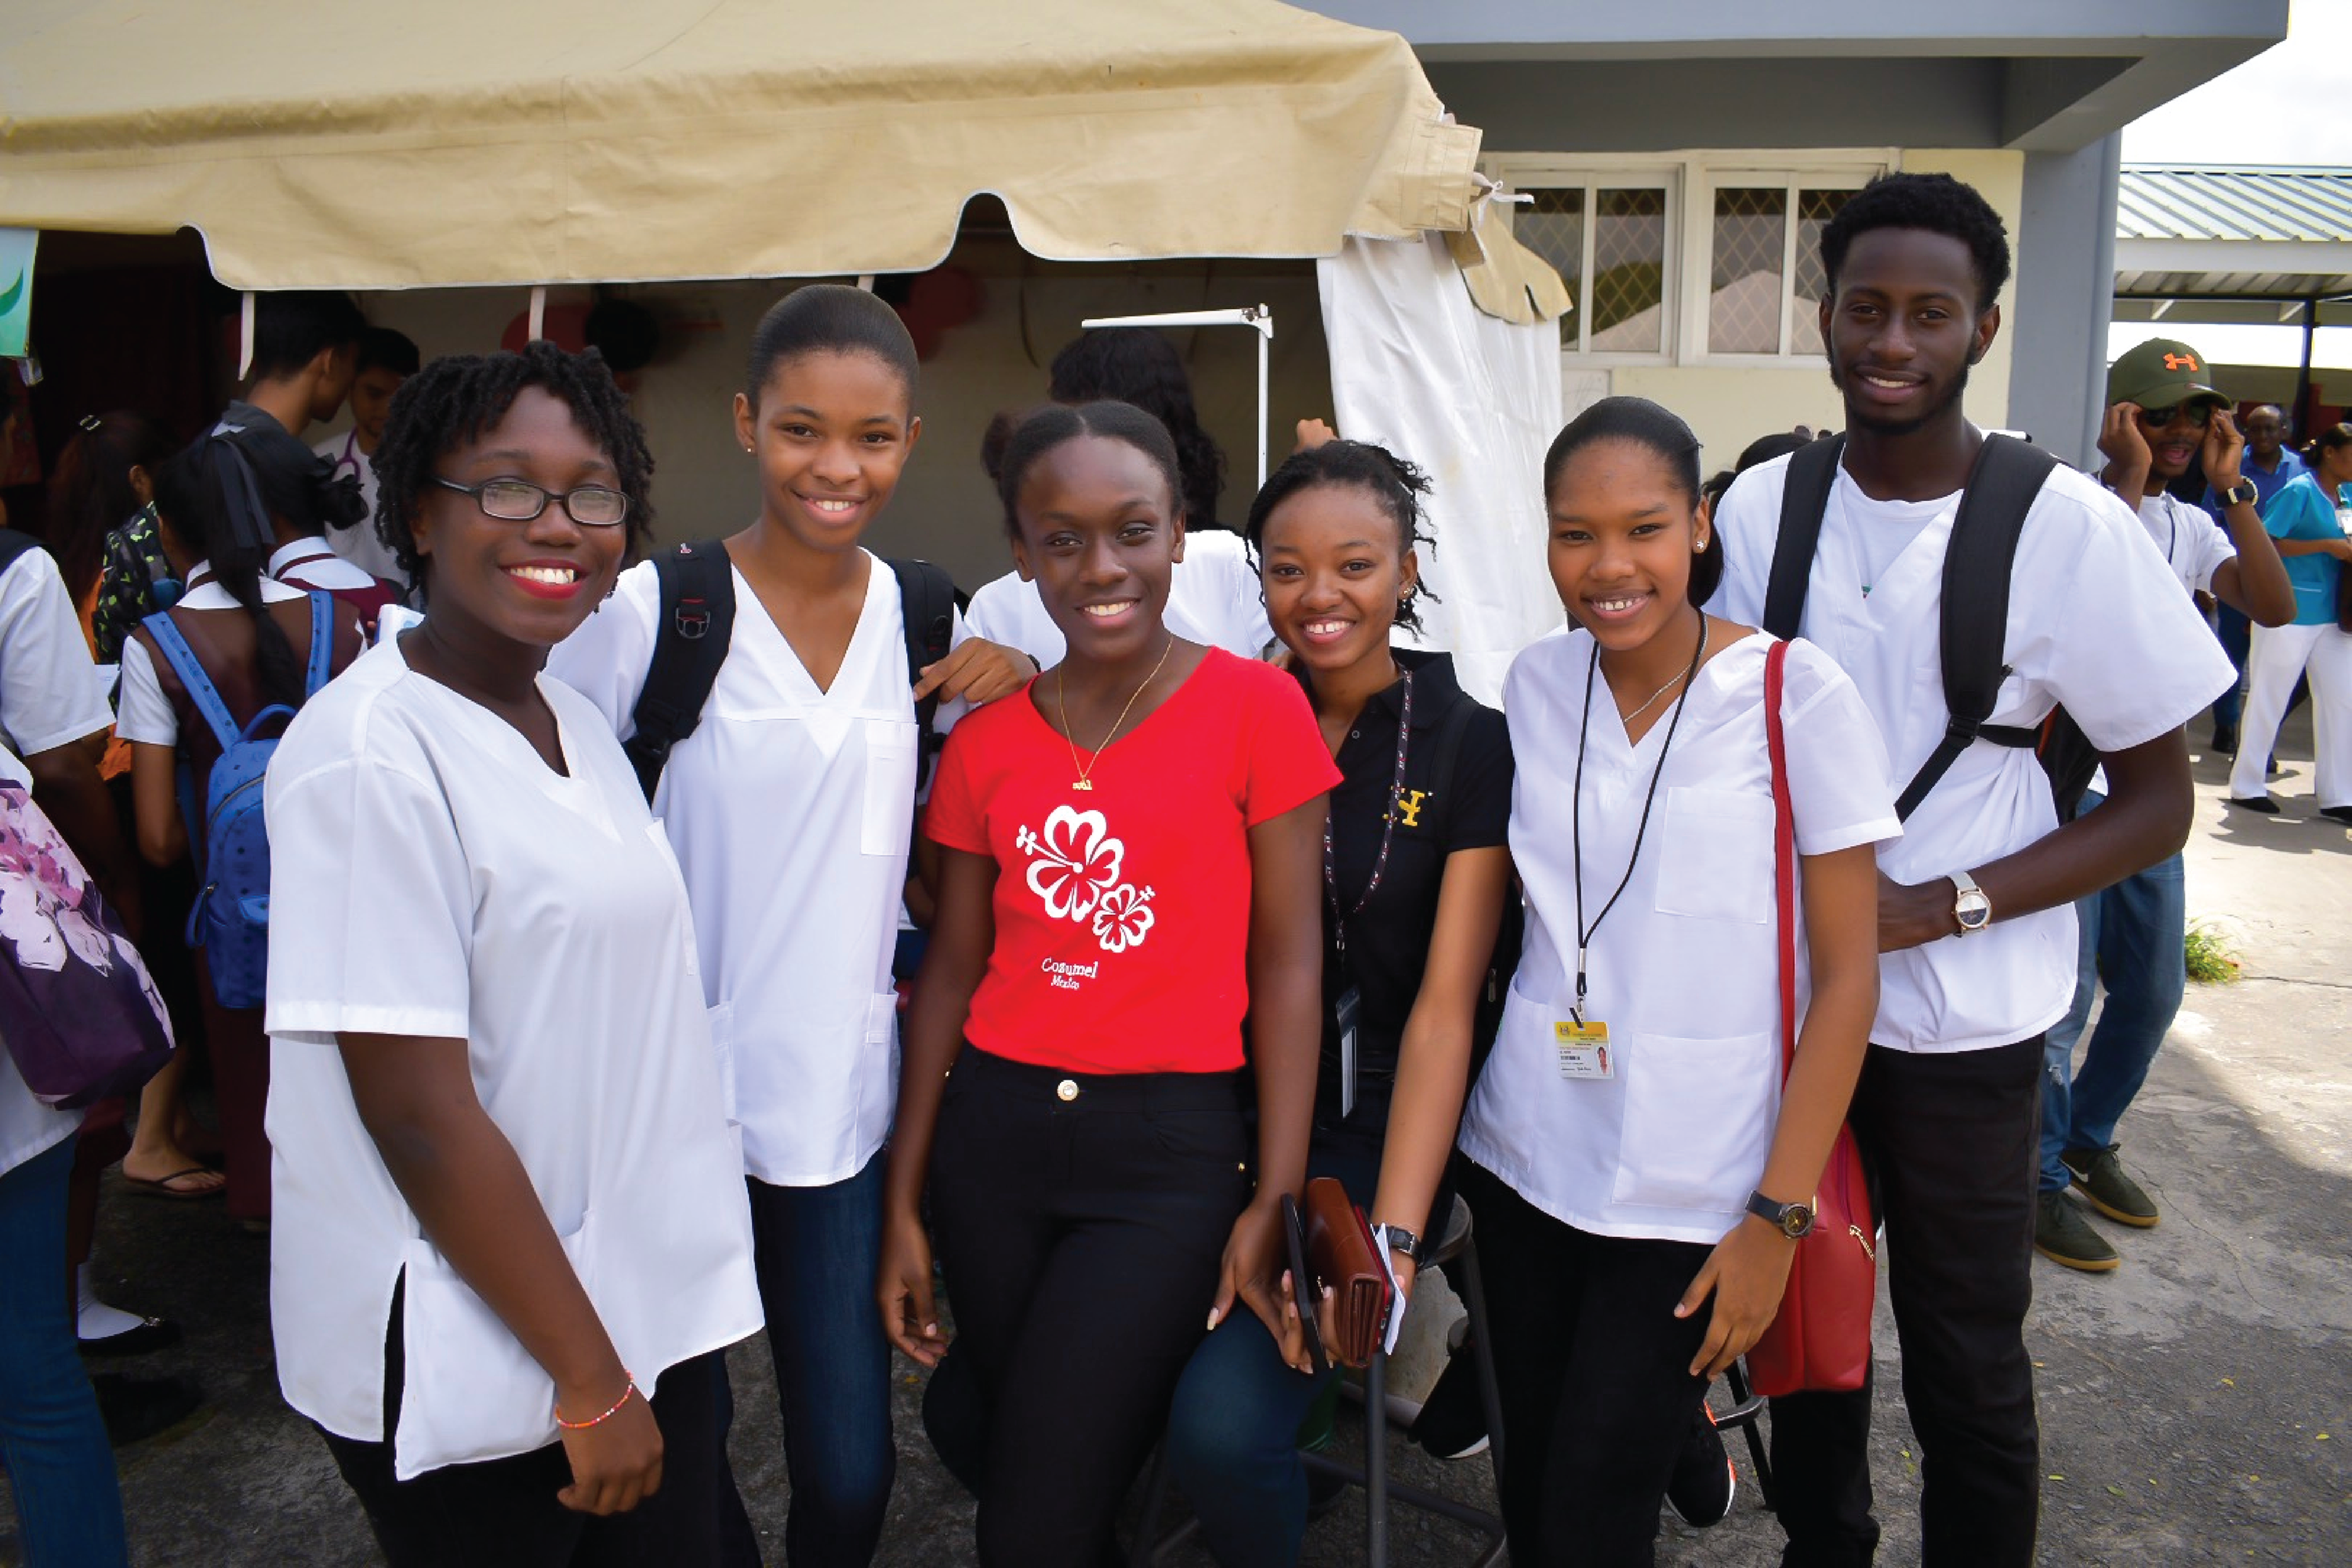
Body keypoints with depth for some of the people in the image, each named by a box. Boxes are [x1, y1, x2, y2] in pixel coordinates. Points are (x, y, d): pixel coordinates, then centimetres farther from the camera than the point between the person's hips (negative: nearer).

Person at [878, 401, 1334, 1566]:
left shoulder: (1257, 706, -6)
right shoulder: (986, 736, 5)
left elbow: (1286, 962, -7)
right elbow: (951, 966, 8)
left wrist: (1273, 1201, -12)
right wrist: (902, 1202, 7)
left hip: (1174, 1143, -4)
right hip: (992, 1132, 4)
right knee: (1002, 1447, 17)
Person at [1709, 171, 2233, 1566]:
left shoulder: (2068, 529, -11)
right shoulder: (1763, 506, -2)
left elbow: (2158, 802, -6)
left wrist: (1941, 909, -17)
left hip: (1965, 1028, -3)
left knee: (1967, 1366, 11)